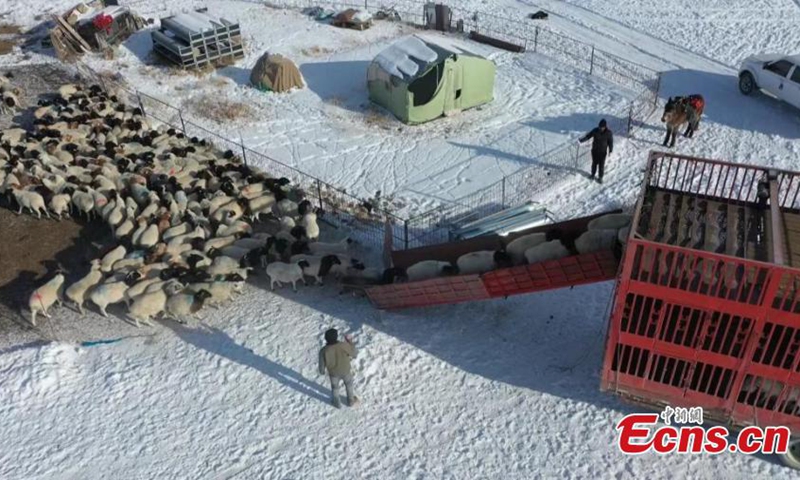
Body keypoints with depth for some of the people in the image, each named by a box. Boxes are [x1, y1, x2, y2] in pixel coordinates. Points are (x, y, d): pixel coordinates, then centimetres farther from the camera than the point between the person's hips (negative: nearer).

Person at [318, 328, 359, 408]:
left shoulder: (324, 351, -30)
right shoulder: (344, 345, -32)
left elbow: (322, 365, -15)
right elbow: (354, 354, -14)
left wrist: (322, 372, 8)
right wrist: (350, 341, -5)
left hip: (334, 373, 0)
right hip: (345, 371, 0)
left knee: (335, 387, 30)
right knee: (349, 385, 30)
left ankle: (337, 403, 51)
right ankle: (351, 401, 51)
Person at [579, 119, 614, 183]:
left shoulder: (608, 133, -14)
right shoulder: (595, 131, -12)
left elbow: (610, 142, -4)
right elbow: (588, 136, -6)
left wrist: (610, 151, -1)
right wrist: (581, 140, -18)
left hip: (603, 152, -1)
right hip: (595, 150, 1)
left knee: (601, 165, 5)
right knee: (594, 163, 16)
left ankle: (600, 177, 21)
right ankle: (593, 174, 38)